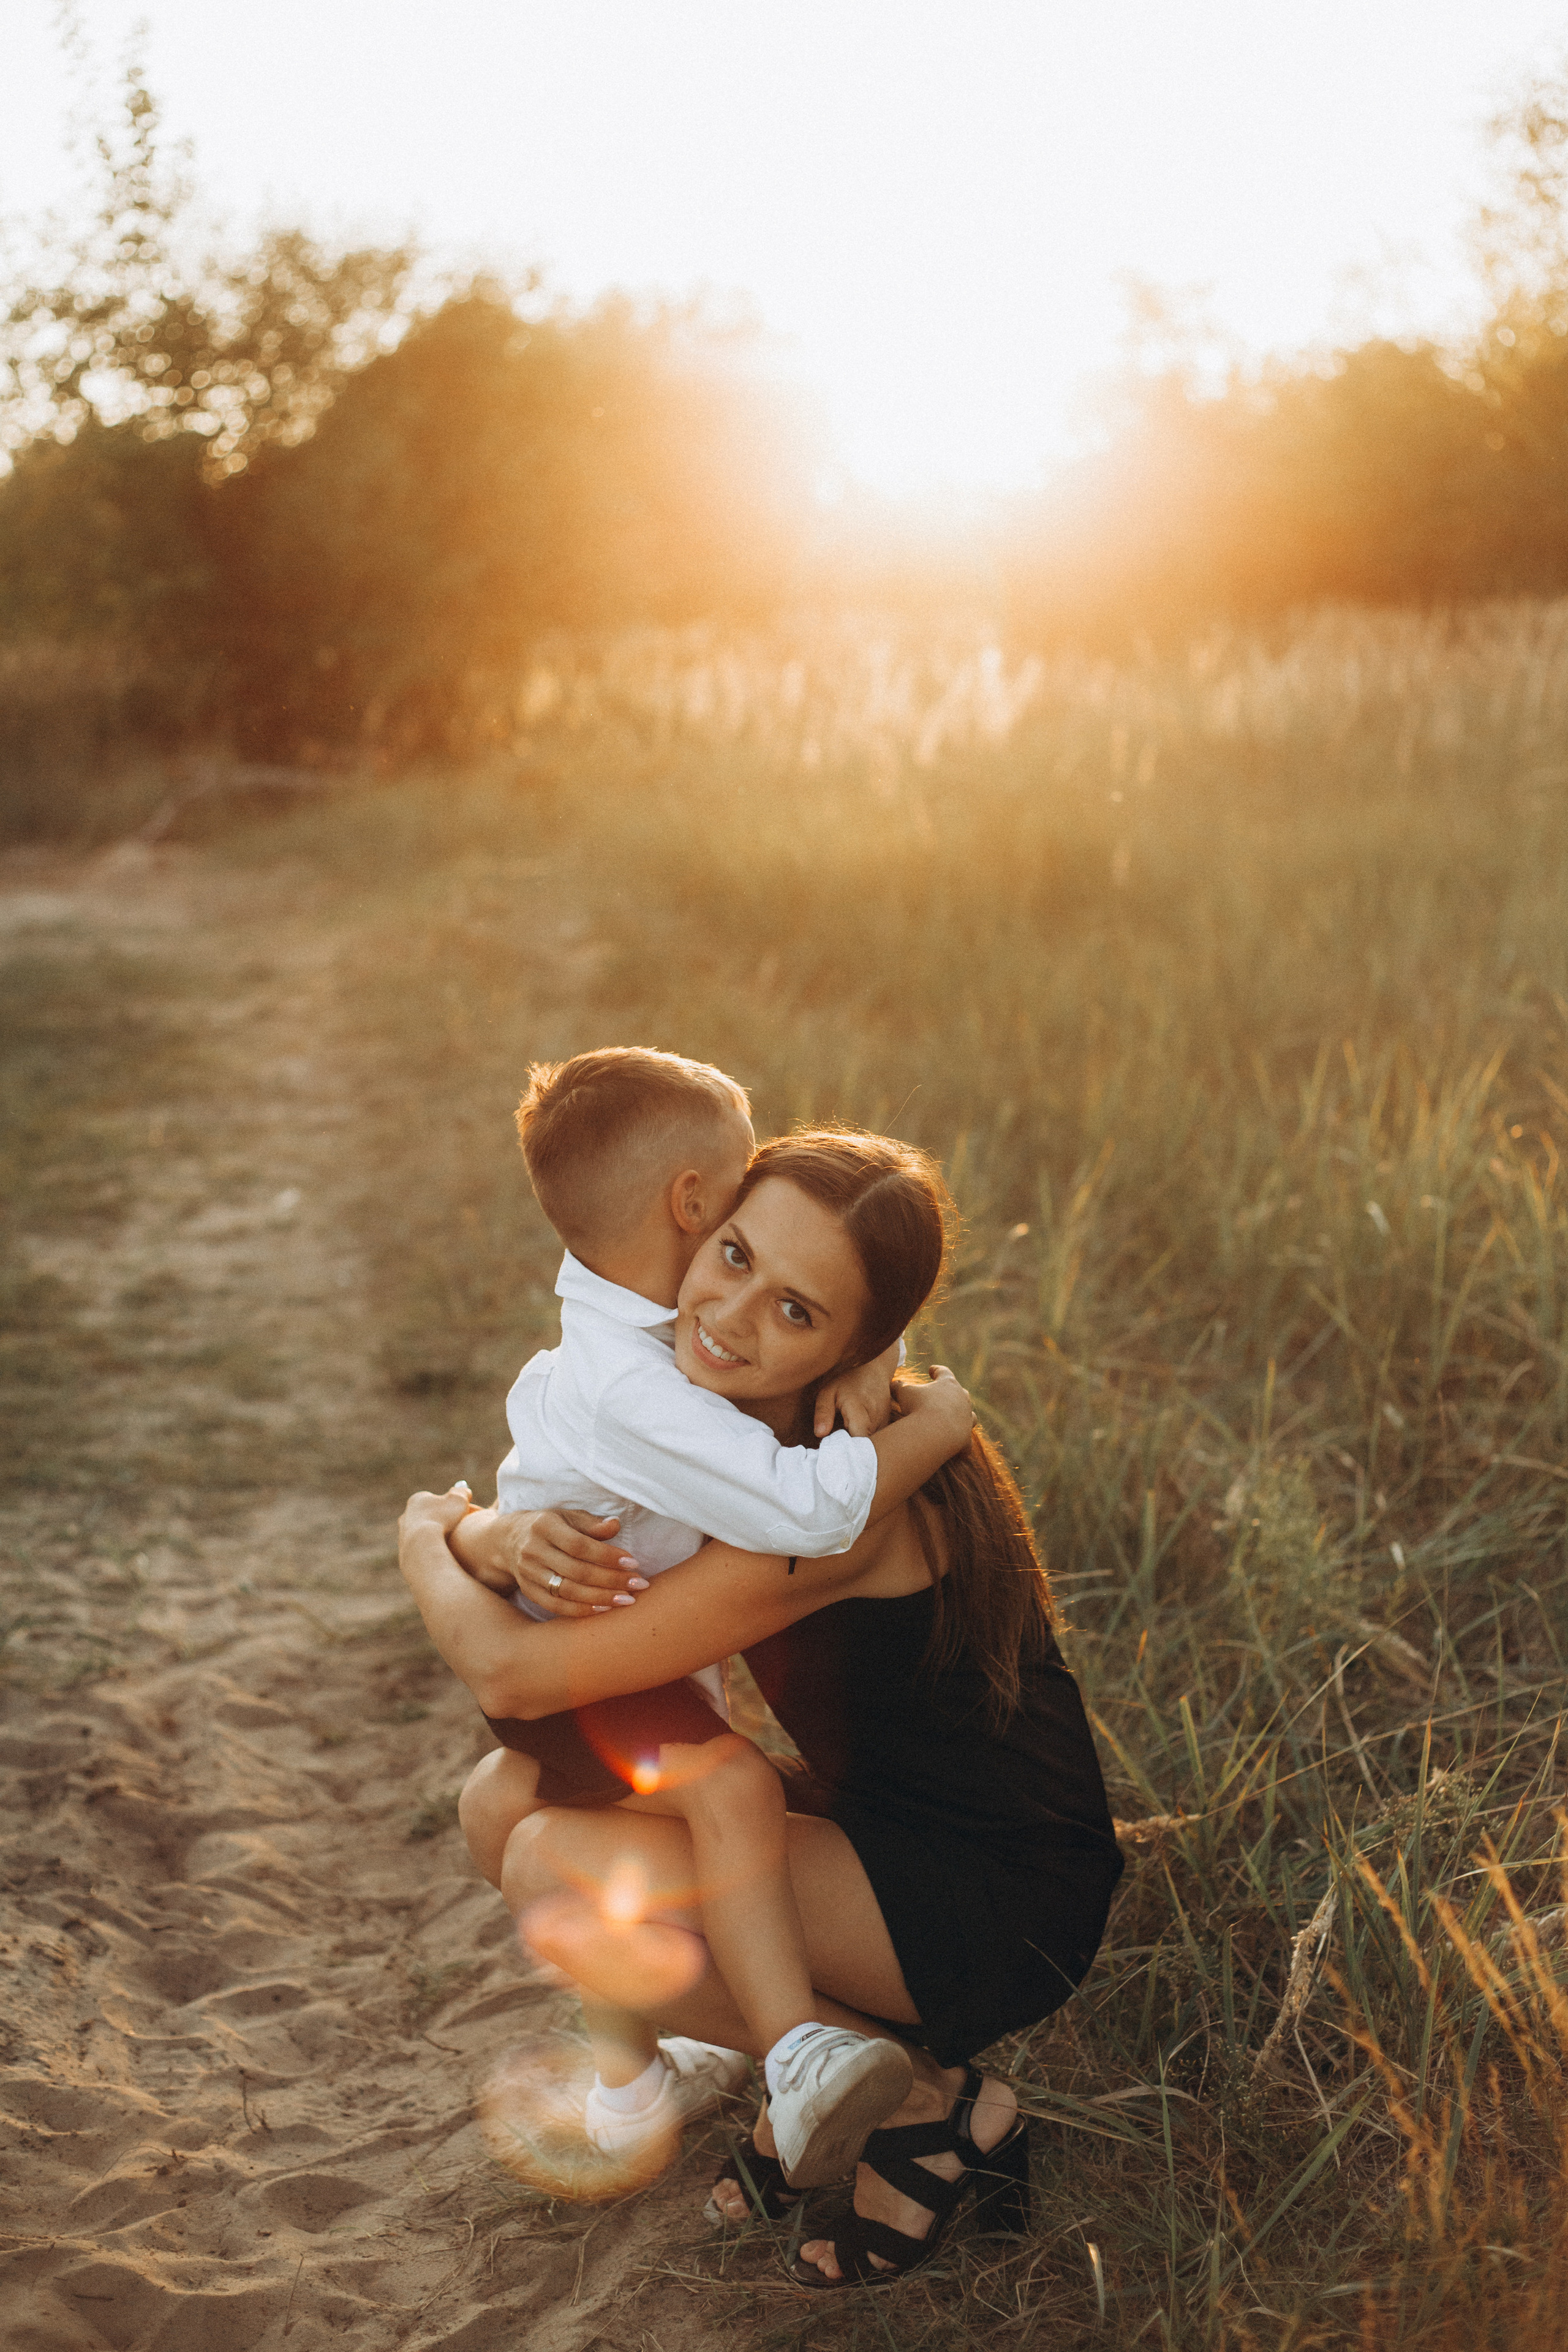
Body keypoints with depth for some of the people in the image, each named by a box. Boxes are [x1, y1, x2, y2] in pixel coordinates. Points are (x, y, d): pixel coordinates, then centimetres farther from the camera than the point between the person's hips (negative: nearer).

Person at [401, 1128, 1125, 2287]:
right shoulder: (750, 1414, -2)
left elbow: (513, 1672, -28)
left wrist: (426, 1542, -7)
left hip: (1005, 1911, -9)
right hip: (908, 1831, 9)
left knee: (557, 1867, -22)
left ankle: (933, 2104, -3)